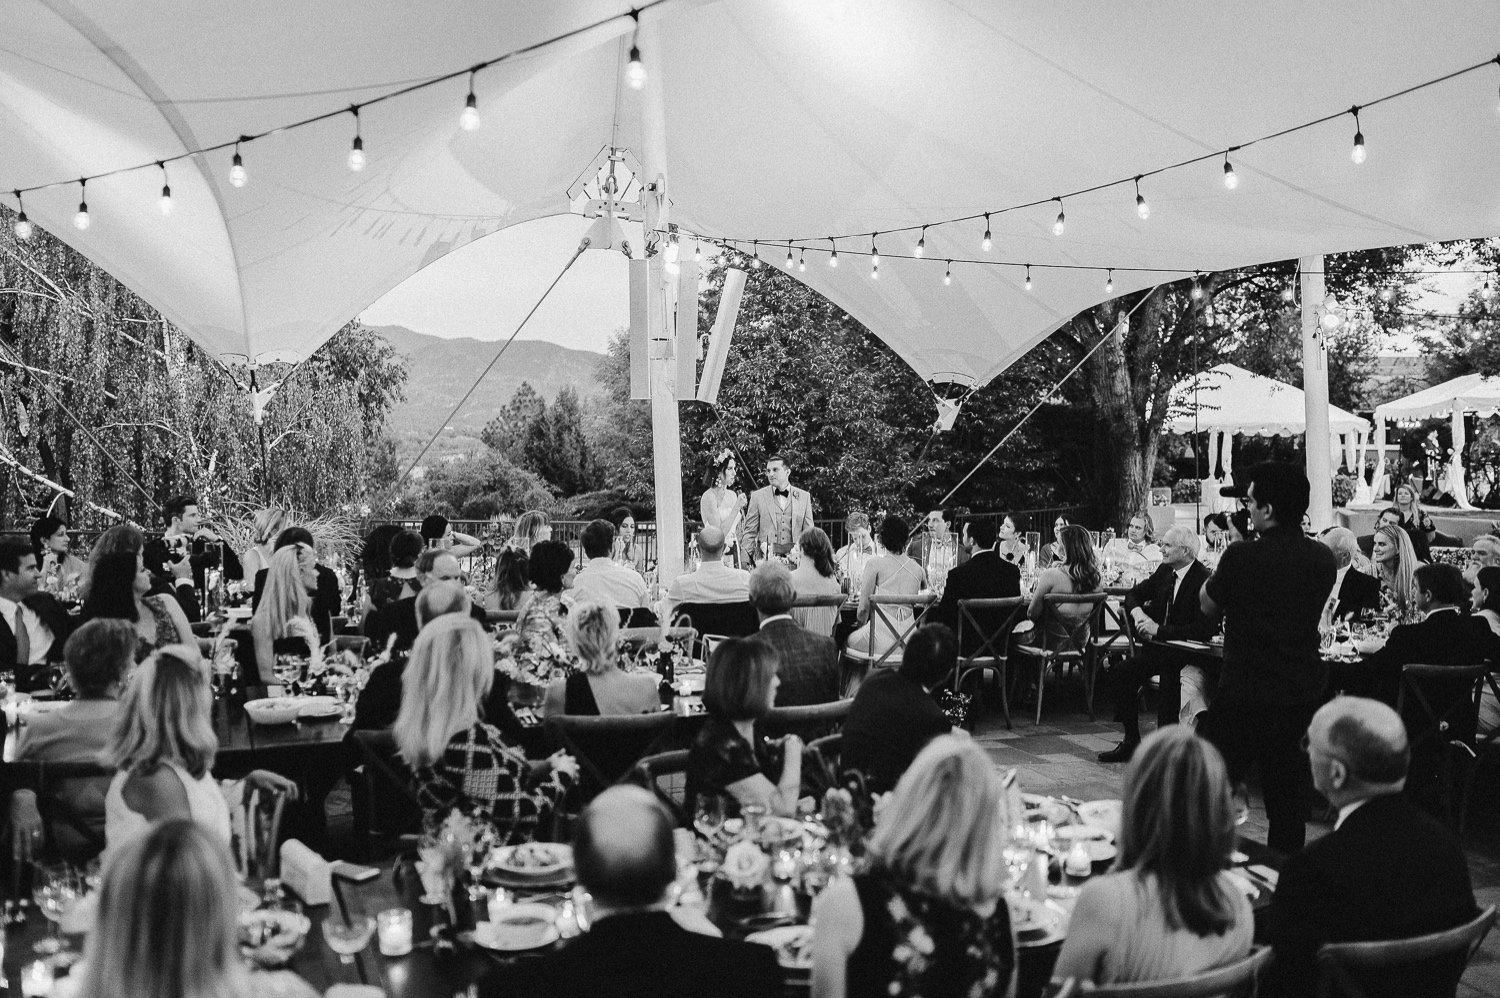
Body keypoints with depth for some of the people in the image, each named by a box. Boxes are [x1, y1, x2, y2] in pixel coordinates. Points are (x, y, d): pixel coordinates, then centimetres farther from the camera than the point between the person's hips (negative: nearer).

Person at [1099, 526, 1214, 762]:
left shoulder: (1204, 581, -18)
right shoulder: (1165, 571, 6)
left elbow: (1205, 629, -25)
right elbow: (1133, 594, 18)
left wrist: (1159, 630, -24)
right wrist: (1138, 613, -6)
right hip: (1158, 648, 7)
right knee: (1120, 674, -10)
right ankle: (1131, 741, 2)